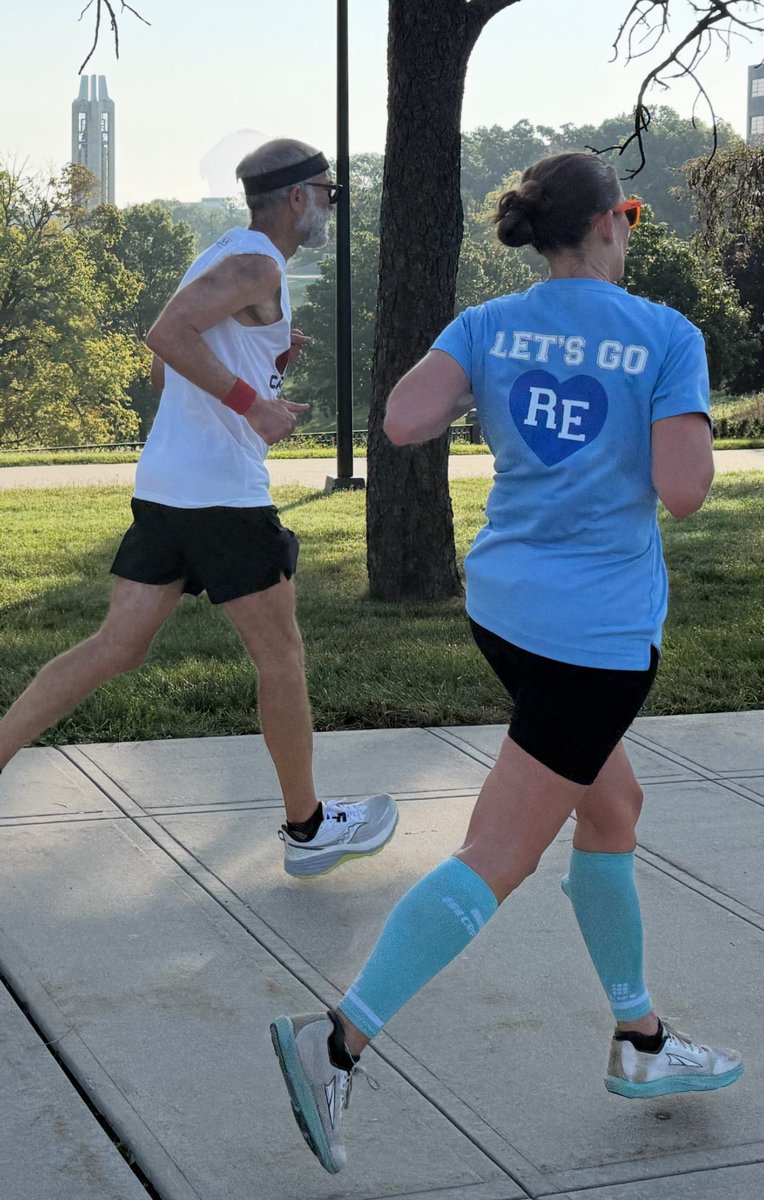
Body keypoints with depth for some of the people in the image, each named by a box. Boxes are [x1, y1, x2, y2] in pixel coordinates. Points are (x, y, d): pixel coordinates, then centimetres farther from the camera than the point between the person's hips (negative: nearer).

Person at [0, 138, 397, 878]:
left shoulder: (220, 258, 20)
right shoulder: (257, 263, -11)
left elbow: (164, 373, 25)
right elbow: (167, 335, -25)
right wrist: (253, 403, -22)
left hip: (163, 484, 9)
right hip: (223, 491, -9)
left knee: (117, 647, 7)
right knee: (280, 656, 4)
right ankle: (307, 828, 16)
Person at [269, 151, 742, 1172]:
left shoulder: (489, 328, 2)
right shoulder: (667, 337, -9)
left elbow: (402, 421, -13)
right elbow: (683, 491, -16)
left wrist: (471, 395, 8)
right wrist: (689, 426, 5)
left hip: (504, 603, 7)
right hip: (598, 629, -7)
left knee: (614, 808, 22)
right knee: (498, 859, -4)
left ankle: (640, 1042, 32)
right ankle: (340, 1038, -13)